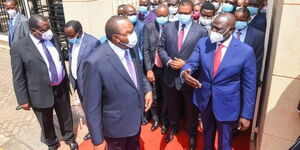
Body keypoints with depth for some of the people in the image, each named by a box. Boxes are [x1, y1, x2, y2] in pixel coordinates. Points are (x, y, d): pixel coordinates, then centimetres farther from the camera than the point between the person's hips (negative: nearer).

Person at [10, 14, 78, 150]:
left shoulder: (54, 39, -1)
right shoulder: (19, 48, -14)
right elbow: (18, 77, -10)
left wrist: (66, 81, 14)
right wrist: (23, 100, -9)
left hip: (61, 88, 4)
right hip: (41, 93, -3)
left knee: (66, 117, 21)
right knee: (46, 123, 19)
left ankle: (69, 137, 48)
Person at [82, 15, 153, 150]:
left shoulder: (130, 49, -8)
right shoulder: (95, 62, -31)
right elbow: (92, 107, -24)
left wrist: (148, 89, -5)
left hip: (136, 118, 6)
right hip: (116, 126, -6)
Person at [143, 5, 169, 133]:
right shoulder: (149, 27, -4)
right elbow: (146, 50, -3)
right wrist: (149, 69, -7)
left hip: (167, 68, -1)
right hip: (153, 68, 2)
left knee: (166, 97, 13)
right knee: (154, 97, 16)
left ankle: (164, 121, 36)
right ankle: (155, 119, 39)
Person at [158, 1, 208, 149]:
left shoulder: (201, 31, -10)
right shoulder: (168, 27, 0)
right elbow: (161, 48, 3)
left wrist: (186, 64, -19)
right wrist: (168, 61, -15)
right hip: (171, 76, 3)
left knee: (191, 109, 17)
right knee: (172, 106, 23)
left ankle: (192, 134, 42)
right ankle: (173, 127, 50)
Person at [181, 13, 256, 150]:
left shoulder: (246, 51, -16)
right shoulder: (203, 43, -6)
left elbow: (249, 86, -11)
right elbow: (191, 63, -7)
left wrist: (246, 115, -9)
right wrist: (185, 72, -32)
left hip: (227, 105, -3)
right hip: (204, 100, 3)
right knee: (207, 135, 28)